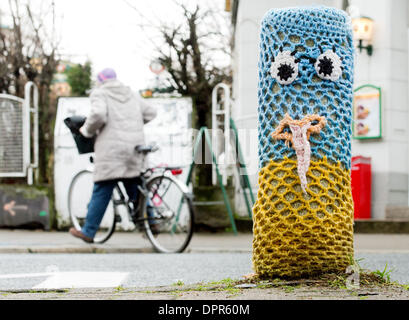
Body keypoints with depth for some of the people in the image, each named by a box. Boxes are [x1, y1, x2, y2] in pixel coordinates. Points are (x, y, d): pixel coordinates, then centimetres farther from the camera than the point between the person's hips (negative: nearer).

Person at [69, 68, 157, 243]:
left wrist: (87, 130, -1)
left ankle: (88, 232, 1)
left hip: (112, 151, -6)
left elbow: (98, 115, -17)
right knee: (135, 190, 15)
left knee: (102, 191, -3)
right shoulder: (130, 94, 21)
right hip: (135, 150, 6)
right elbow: (150, 113, 19)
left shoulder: (99, 93, 1)